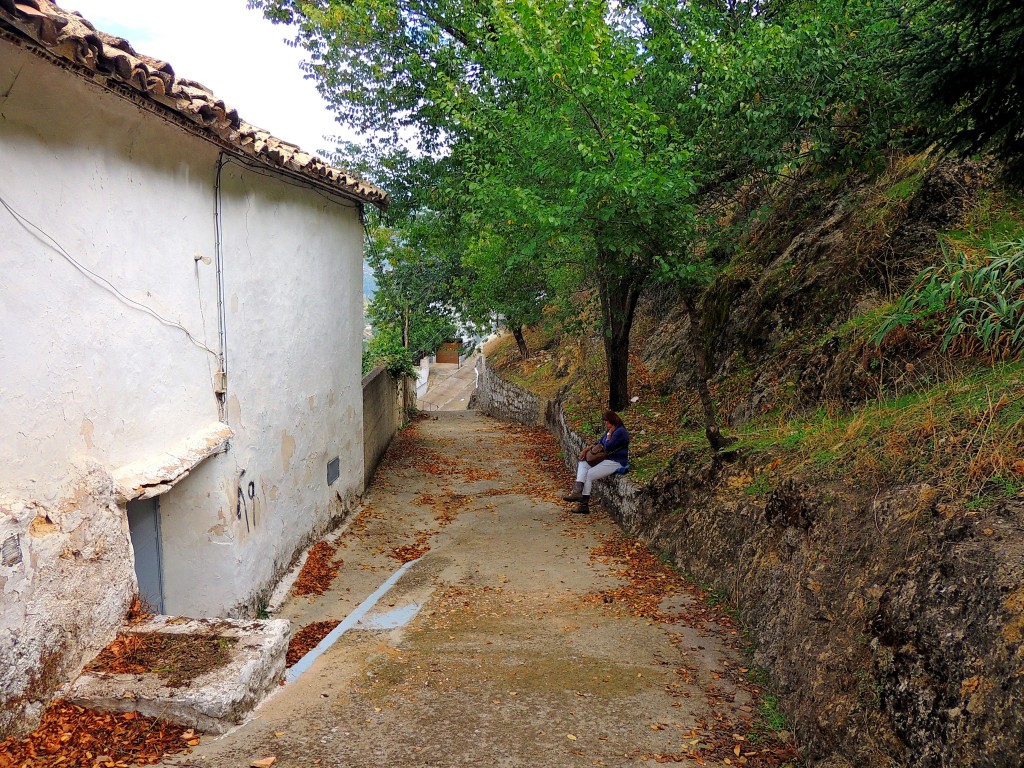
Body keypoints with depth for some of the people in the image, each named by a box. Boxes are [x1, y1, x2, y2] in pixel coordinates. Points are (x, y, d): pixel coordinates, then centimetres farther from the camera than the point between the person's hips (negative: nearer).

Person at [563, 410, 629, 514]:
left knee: (588, 475, -10)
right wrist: (586, 449, 9)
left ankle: (584, 504, 1)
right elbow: (600, 442, 19)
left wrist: (609, 434, -12)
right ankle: (578, 491, -15)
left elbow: (607, 447, -22)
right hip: (607, 459, 10)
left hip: (616, 462, -10)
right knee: (583, 463, 1)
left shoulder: (620, 432, -18)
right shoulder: (610, 430, 14)